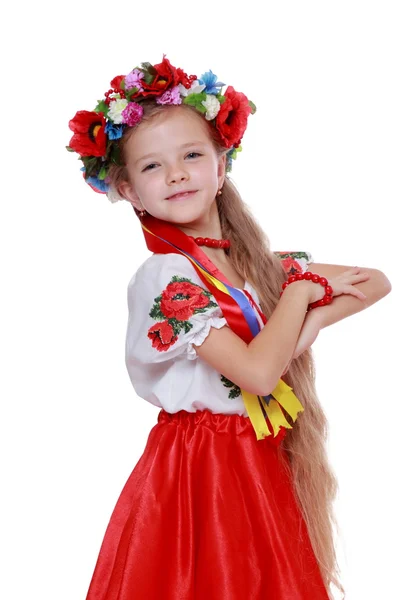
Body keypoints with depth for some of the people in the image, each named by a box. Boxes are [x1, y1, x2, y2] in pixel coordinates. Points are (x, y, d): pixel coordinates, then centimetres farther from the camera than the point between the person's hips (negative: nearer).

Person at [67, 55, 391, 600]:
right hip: (200, 470, -6)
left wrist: (315, 321, -10)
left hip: (266, 464, 6)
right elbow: (257, 372, -23)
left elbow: (378, 282, 7)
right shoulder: (164, 275, -16)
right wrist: (303, 287, -10)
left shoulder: (260, 262, 4)